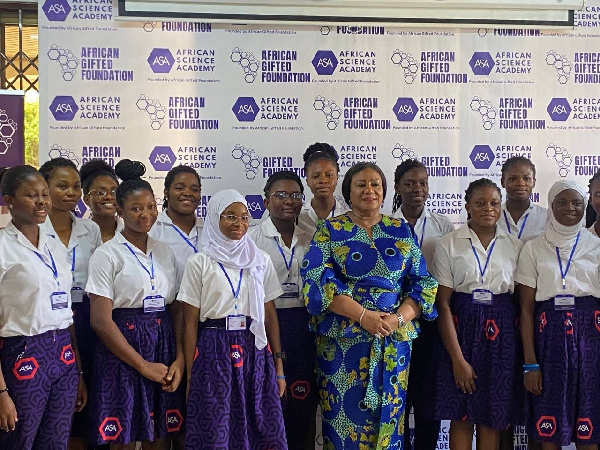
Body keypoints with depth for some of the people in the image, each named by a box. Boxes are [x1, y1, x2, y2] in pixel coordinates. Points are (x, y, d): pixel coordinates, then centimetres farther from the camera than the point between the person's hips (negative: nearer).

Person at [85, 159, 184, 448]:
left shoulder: (165, 252, 10)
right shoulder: (107, 254, -5)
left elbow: (177, 311, 8)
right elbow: (101, 320, -11)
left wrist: (179, 358, -6)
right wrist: (143, 365, -12)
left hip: (164, 347, 5)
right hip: (122, 351, -4)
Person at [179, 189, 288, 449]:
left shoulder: (261, 261, 7)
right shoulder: (199, 263, -1)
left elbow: (270, 314, 8)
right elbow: (190, 323, 0)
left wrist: (279, 367, 5)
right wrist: (190, 375, -2)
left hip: (255, 350, 3)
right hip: (214, 352, -2)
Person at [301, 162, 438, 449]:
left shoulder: (401, 231, 10)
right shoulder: (330, 230, 2)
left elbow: (422, 282, 6)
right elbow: (317, 281, -10)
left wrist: (399, 319, -12)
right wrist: (364, 315, -18)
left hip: (394, 340, 3)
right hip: (343, 340, -2)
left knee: (388, 417, 8)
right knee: (346, 417, 1)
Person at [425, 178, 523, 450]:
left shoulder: (515, 246, 5)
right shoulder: (448, 245, -2)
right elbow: (442, 303, -6)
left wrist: (521, 350, -2)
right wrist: (457, 359, -11)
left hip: (501, 332, 2)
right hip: (460, 328, -2)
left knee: (492, 418, 7)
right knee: (461, 417, 4)